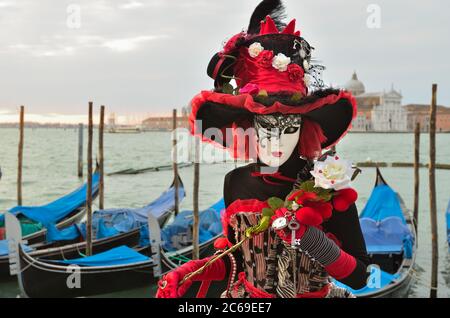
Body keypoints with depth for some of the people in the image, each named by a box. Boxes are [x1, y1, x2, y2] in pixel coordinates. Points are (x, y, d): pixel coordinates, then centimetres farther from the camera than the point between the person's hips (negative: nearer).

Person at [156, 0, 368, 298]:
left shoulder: (327, 186, -10)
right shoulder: (237, 183, 0)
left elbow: (358, 277, -9)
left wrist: (309, 237, -21)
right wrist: (191, 272, -3)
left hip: (313, 294, -1)